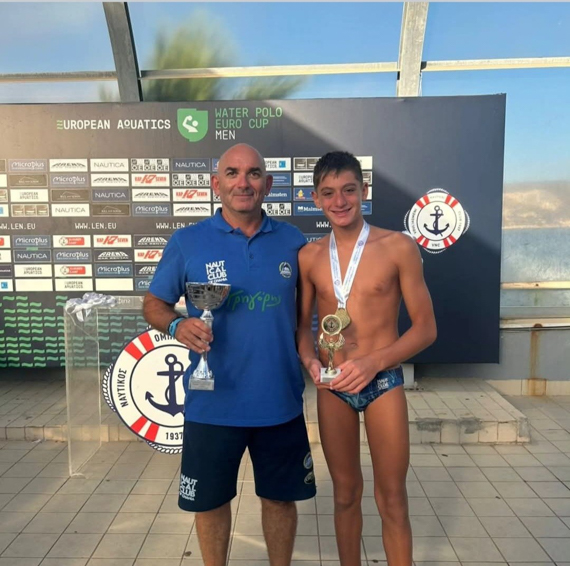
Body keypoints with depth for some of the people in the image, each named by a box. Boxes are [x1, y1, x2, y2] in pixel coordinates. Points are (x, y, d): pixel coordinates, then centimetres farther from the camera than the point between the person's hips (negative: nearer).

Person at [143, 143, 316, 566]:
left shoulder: (293, 241, 0)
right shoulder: (187, 242, -5)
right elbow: (154, 304, 2)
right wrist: (178, 325, -19)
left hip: (280, 400, 2)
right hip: (212, 402, -1)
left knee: (281, 497, 19)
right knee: (211, 500, 17)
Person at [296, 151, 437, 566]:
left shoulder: (398, 247, -8)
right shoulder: (308, 257, 0)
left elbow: (426, 327, -6)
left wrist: (373, 362, -19)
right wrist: (310, 361, -11)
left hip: (383, 383, -2)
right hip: (332, 388, 3)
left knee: (391, 498, 10)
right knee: (345, 492, 18)